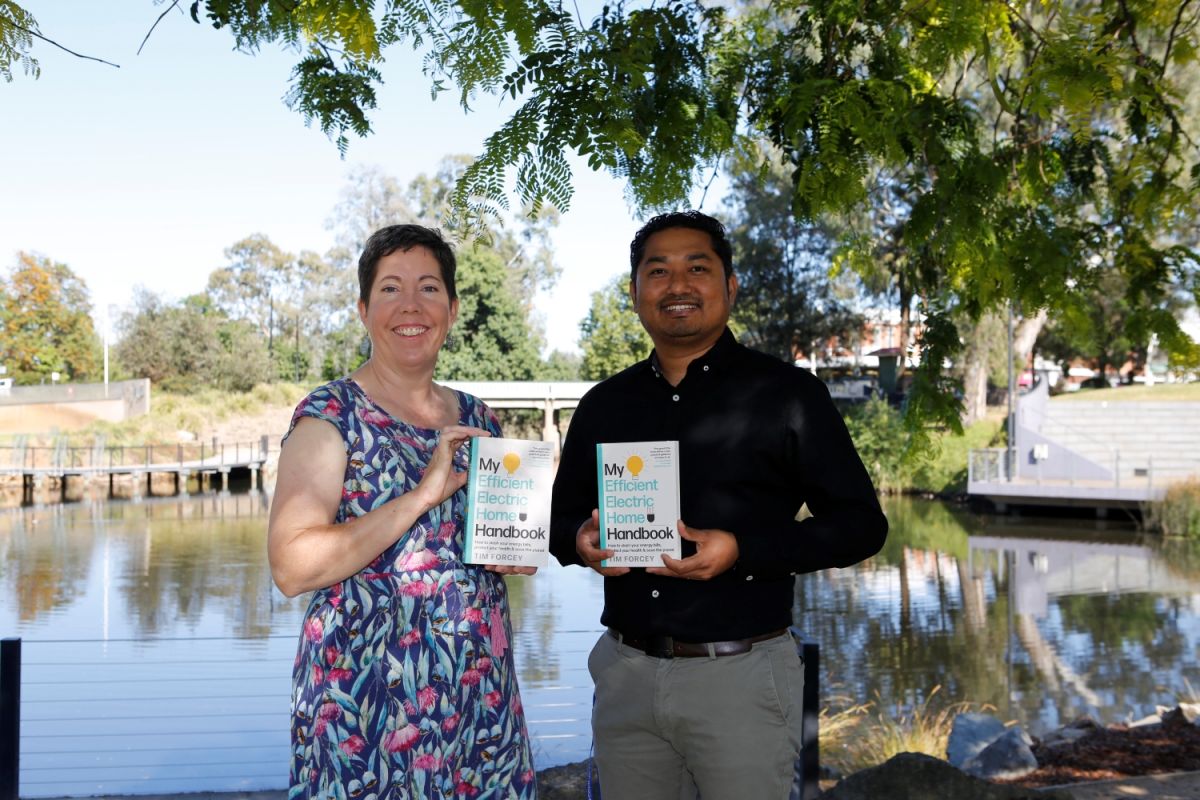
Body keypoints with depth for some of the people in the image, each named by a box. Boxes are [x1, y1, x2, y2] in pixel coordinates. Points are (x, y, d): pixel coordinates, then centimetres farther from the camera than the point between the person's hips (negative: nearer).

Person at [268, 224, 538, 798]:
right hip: (367, 691, -5)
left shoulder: (476, 419, 9)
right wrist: (423, 495, -22)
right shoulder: (331, 416, -8)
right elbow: (292, 567, -18)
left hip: (480, 689, 5)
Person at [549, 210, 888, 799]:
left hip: (740, 676, -4)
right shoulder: (604, 404, 9)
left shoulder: (787, 395, -4)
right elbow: (563, 516, 17)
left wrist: (741, 551, -19)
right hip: (624, 672, 4)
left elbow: (861, 524, -5)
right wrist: (581, 540, -8)